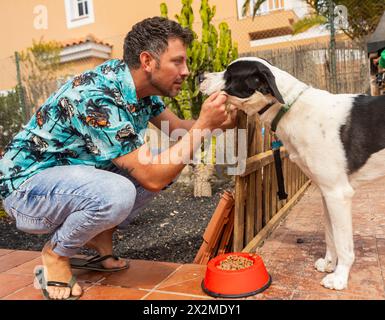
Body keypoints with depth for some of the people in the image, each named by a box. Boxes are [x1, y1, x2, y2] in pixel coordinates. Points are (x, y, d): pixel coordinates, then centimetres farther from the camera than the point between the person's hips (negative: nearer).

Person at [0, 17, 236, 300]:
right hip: (27, 182, -8)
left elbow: (177, 128, 6)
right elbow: (153, 179, -32)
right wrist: (204, 125, -28)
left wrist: (220, 121, -11)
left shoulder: (140, 84, -6)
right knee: (117, 194, -37)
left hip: (75, 173, 8)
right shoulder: (96, 98, -31)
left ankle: (99, 237, 7)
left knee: (167, 162, -4)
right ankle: (56, 255, -5)